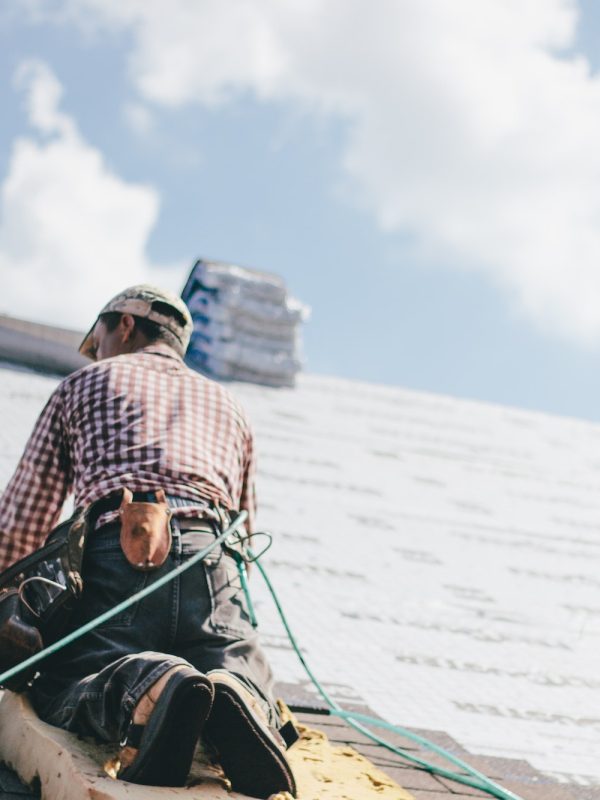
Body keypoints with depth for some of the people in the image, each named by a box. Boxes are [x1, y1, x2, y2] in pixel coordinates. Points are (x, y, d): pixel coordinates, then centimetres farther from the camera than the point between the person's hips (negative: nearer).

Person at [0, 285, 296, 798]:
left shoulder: (85, 383, 25)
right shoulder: (229, 406, 35)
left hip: (119, 550, -2)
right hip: (212, 557, 3)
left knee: (60, 688, 3)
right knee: (247, 677, 11)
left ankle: (145, 687, -35)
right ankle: (237, 698, -30)